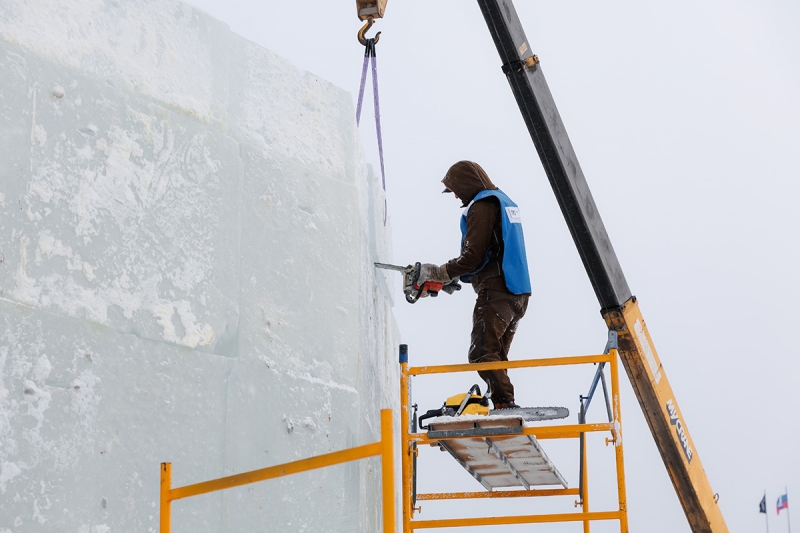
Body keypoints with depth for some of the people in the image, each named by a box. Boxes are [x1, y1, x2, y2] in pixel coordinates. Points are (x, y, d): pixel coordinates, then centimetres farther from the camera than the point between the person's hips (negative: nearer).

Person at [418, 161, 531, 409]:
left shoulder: (481, 206, -8)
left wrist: (439, 273, -4)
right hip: (518, 293, 10)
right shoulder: (505, 202, 22)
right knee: (497, 356, 11)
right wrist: (455, 276, 19)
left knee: (482, 353, -13)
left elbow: (473, 256, -15)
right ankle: (505, 410, 8)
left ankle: (505, 405, -22)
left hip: (495, 293, -10)